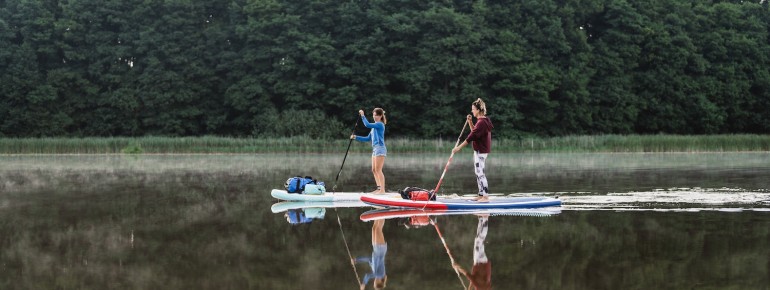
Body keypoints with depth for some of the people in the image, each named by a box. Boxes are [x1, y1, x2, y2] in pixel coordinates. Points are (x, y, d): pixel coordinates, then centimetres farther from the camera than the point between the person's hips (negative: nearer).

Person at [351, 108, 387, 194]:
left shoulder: (380, 124, -8)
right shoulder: (374, 126, 20)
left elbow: (367, 125, -21)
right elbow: (368, 138, 22)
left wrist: (362, 116, -11)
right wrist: (356, 137, 16)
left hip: (380, 148, -10)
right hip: (375, 149, 10)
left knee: (378, 170, -11)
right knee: (374, 170, 8)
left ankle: (382, 189, -11)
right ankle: (379, 188, 11)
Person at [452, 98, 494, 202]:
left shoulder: (482, 122, -20)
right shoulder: (482, 120, 12)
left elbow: (471, 136, -25)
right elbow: (474, 132, 25)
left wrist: (459, 147, -26)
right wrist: (470, 122, 9)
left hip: (481, 151, -11)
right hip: (479, 150, 11)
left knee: (480, 173, -10)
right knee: (478, 173, 15)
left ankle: (486, 196, -10)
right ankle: (481, 195, 20)